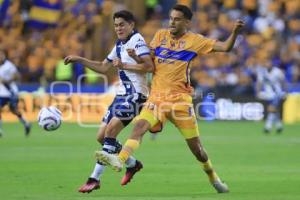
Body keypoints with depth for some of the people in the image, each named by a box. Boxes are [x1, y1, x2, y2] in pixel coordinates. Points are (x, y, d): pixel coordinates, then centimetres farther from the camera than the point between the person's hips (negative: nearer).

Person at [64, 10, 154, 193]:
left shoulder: (137, 40, -10)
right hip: (122, 94, 9)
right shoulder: (120, 44, 16)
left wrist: (124, 65, -21)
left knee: (110, 132, -17)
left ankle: (95, 178, -15)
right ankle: (133, 164, 26)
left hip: (135, 94, -9)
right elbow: (103, 67, 25)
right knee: (102, 137, 8)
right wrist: (79, 60, 18)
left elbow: (149, 66, -22)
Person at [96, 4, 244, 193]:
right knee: (140, 125, -25)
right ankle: (119, 160, -41)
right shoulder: (161, 35, 10)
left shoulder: (194, 40, 0)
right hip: (157, 97, 2)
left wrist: (235, 32, -21)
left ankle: (213, 177, 26)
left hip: (180, 99, -2)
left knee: (195, 145, 4)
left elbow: (225, 47, -3)